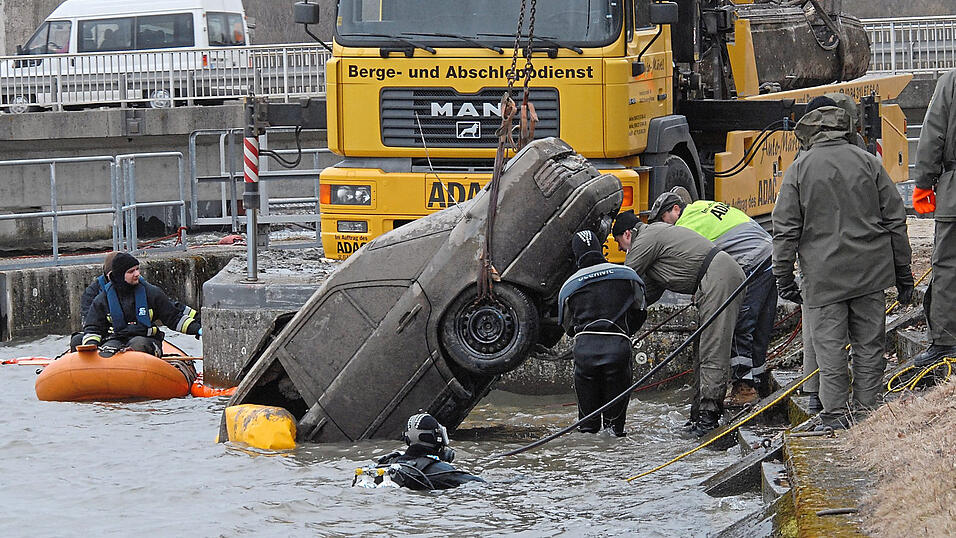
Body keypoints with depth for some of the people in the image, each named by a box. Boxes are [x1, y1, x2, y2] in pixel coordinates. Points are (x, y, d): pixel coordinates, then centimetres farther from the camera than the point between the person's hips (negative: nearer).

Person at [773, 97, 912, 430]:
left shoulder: (799, 170, -2)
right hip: (870, 273, 2)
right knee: (869, 346, 11)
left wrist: (784, 279, 5)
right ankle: (866, 411, 14)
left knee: (830, 349, 1)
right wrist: (903, 273, 14)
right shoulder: (868, 163, 4)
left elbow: (785, 230, -3)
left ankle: (835, 418, -1)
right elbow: (895, 220, 7)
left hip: (823, 275, -2)